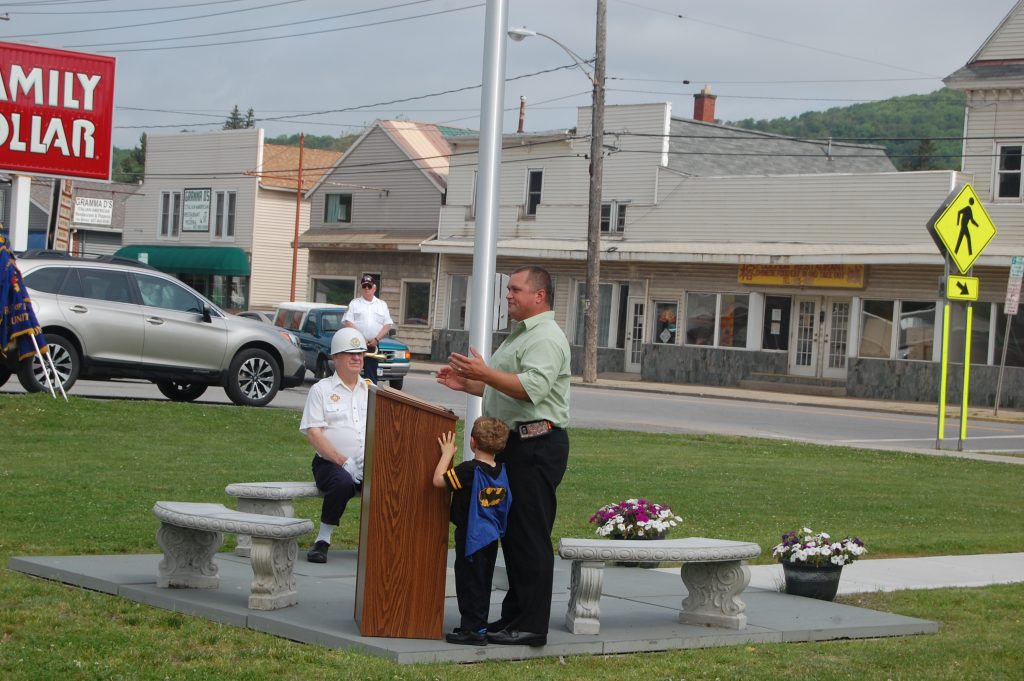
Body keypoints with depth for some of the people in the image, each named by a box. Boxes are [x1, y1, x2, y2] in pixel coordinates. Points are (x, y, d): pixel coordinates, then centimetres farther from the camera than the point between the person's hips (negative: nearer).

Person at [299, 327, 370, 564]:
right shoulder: (321, 390, 7)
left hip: (370, 465, 3)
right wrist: (344, 462, -16)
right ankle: (322, 540, -19)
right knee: (343, 482, -37)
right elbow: (313, 433, -4)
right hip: (331, 462, -3)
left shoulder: (372, 391, 19)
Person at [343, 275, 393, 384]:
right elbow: (348, 322, 0)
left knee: (371, 375, 0)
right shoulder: (354, 303, 11)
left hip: (373, 346, 1)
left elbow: (388, 325, 8)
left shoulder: (382, 305, 15)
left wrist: (376, 339, -7)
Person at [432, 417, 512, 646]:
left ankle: (473, 629, 0)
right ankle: (477, 625, 24)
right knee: (482, 582, 16)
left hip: (471, 537, -8)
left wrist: (447, 453, -12)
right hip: (491, 537, 8)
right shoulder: (501, 471, 3)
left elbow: (439, 480, -21)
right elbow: (504, 504, 14)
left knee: (469, 582, -1)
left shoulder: (469, 470, -19)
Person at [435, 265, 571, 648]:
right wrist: (467, 384, 19)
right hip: (513, 444, 11)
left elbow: (532, 388, -27)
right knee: (513, 534, 13)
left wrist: (485, 373, -28)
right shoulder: (520, 335, 22)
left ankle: (531, 625, -7)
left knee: (530, 537, -9)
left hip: (537, 446, -11)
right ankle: (514, 615, 19)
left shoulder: (546, 338, -13)